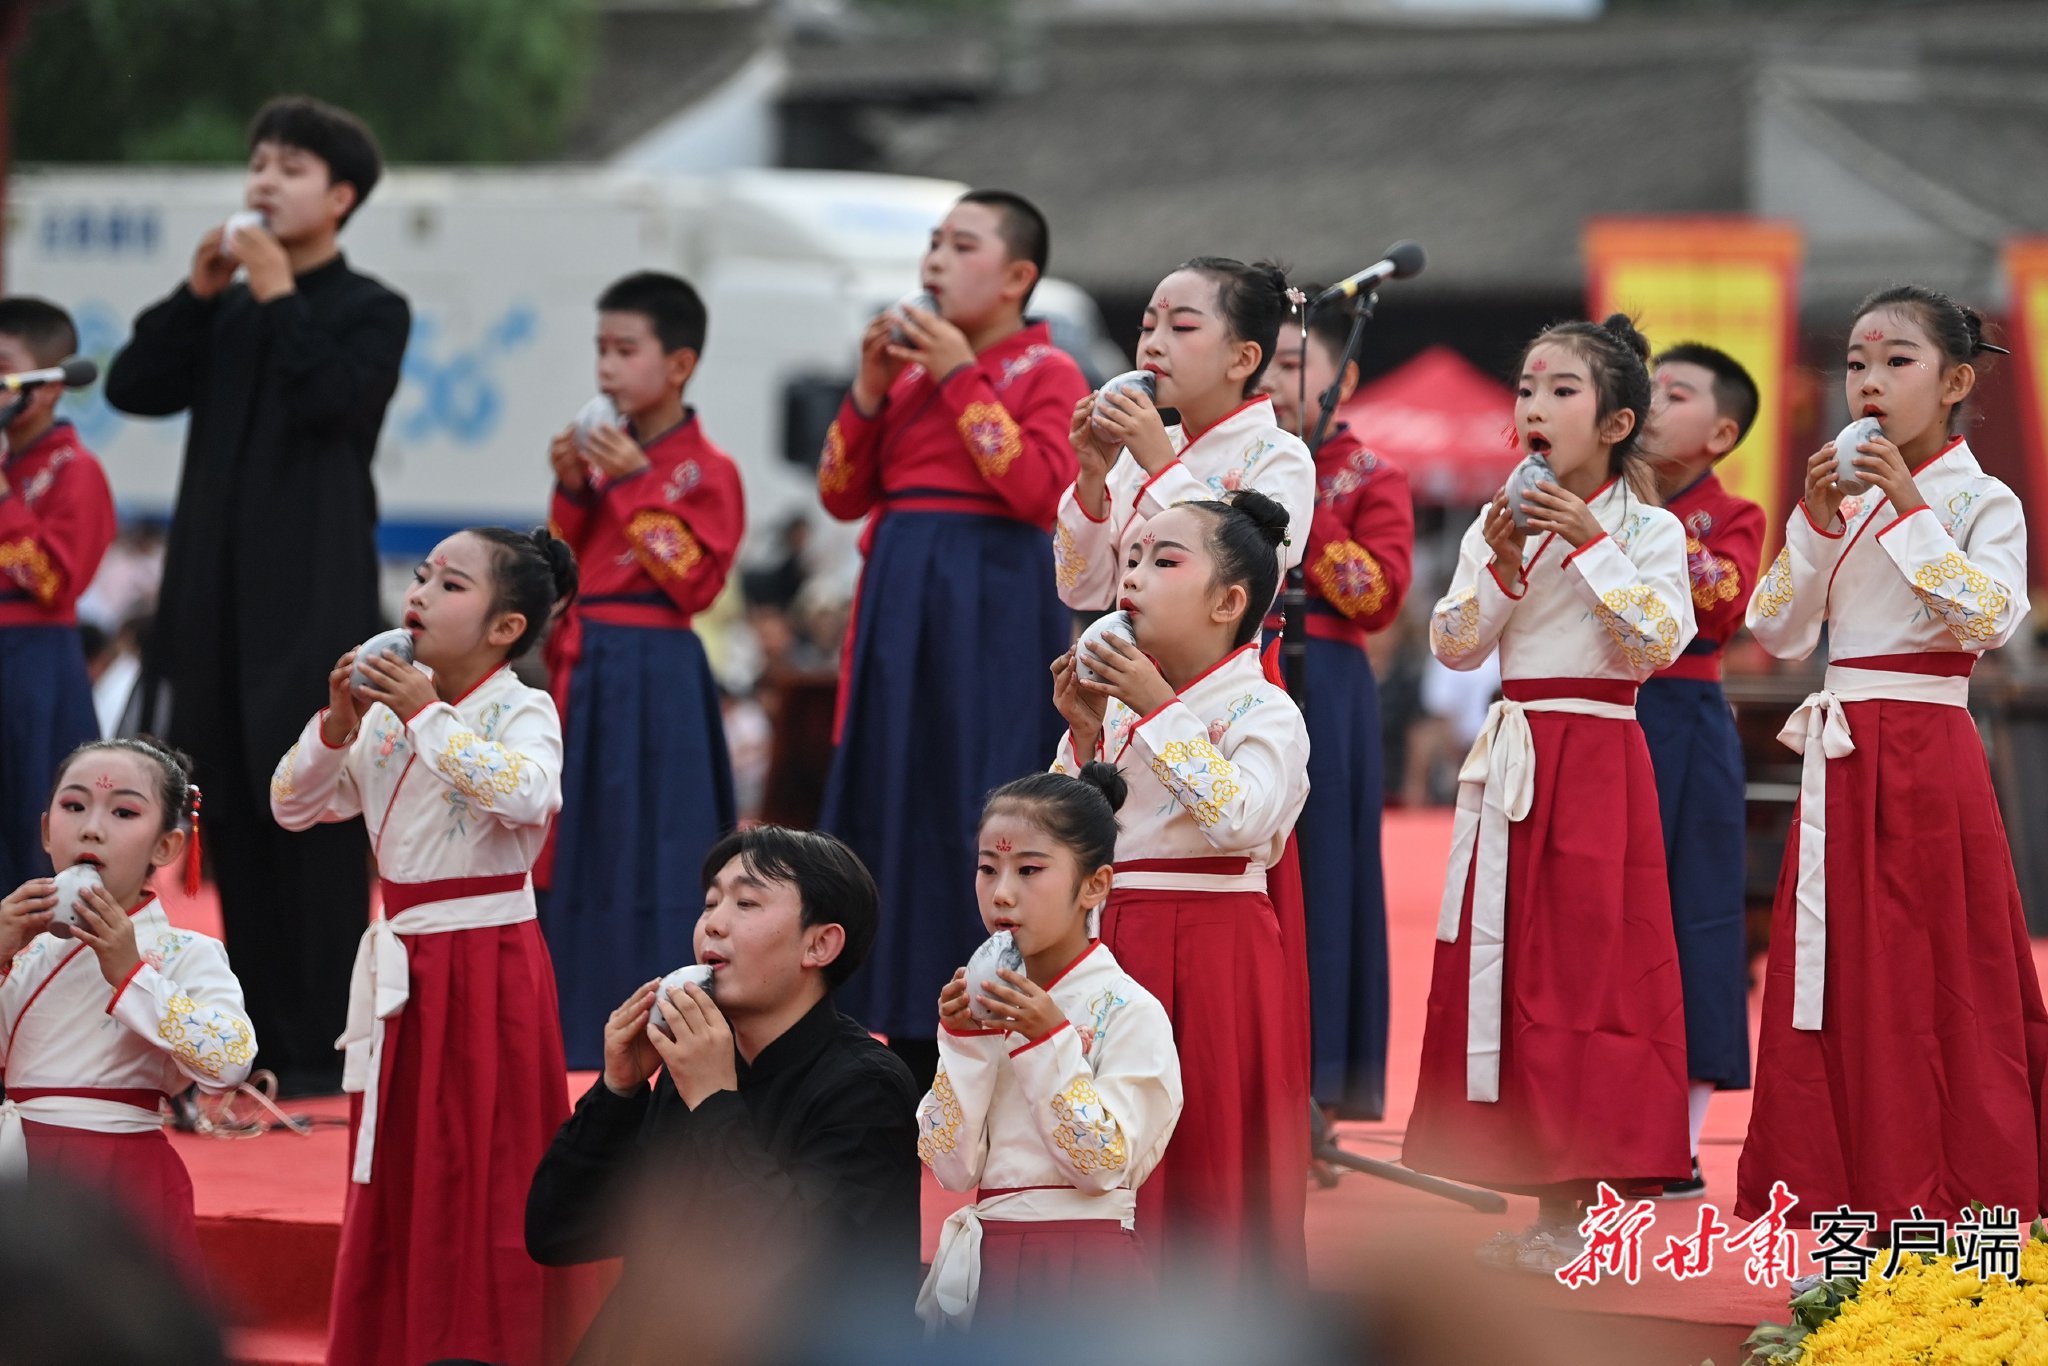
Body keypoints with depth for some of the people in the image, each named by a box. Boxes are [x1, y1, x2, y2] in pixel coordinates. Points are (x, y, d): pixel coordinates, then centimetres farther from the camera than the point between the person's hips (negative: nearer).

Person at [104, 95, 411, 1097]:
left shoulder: (370, 312, 1)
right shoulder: (227, 312, 16)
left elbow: (335, 401, -16)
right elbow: (134, 388, 8)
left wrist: (281, 298, -10)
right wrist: (198, 294, 0)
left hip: (315, 596, -6)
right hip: (220, 588, 6)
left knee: (316, 821, -8)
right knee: (234, 819, 6)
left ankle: (324, 1048, -6)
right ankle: (261, 1037, 12)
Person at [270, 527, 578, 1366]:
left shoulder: (521, 710, -10)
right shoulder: (389, 713, 7)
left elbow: (524, 794, -32)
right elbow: (293, 807, 10)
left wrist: (427, 715, -26)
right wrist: (336, 726, -7)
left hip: (486, 964, -7)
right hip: (401, 969, 7)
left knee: (483, 1188, -2)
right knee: (394, 1192, 12)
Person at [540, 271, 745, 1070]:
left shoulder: (705, 470, -8)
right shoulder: (608, 455, 13)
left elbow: (695, 579, -17)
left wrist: (636, 487, -18)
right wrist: (572, 491, -1)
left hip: (654, 676, -7)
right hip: (583, 672, 7)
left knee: (654, 847, -7)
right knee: (579, 847, 10)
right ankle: (584, 1014, 18)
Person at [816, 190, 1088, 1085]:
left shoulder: (1047, 373, -2)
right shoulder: (912, 364, 15)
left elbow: (1041, 490, -17)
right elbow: (844, 497, 13)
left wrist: (964, 381, -14)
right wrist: (870, 392, -1)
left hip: (993, 603, -7)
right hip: (900, 599, 7)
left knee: (983, 809, -9)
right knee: (896, 805, 6)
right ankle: (910, 1043, 13)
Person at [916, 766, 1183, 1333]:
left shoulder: (1128, 1010, -8)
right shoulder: (981, 1004, 8)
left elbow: (1104, 1164, -14)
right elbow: (954, 1168, 2)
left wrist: (1049, 1042, -18)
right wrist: (962, 1044, -7)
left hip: (1082, 1272, -5)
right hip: (984, 1263, 5)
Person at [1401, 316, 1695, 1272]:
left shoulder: (1648, 529, -1)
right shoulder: (1497, 526, 11)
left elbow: (1657, 643, -14)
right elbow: (1453, 646, 5)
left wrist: (1592, 546, -16)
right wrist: (1501, 571, -9)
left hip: (1597, 759, -5)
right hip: (1510, 758, 5)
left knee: (1584, 967, -6)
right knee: (1507, 962, 3)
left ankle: (1576, 1205, -2)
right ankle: (1544, 1203, 9)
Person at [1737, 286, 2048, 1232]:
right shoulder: (1845, 499, 13)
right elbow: (1778, 632, 9)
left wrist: (1909, 509, -18)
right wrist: (1817, 520, -2)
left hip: (1927, 754, -5)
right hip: (1840, 761, 6)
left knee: (1940, 970, -4)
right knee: (1840, 967, 5)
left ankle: (1958, 1199, 1)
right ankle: (1845, 1182, 10)